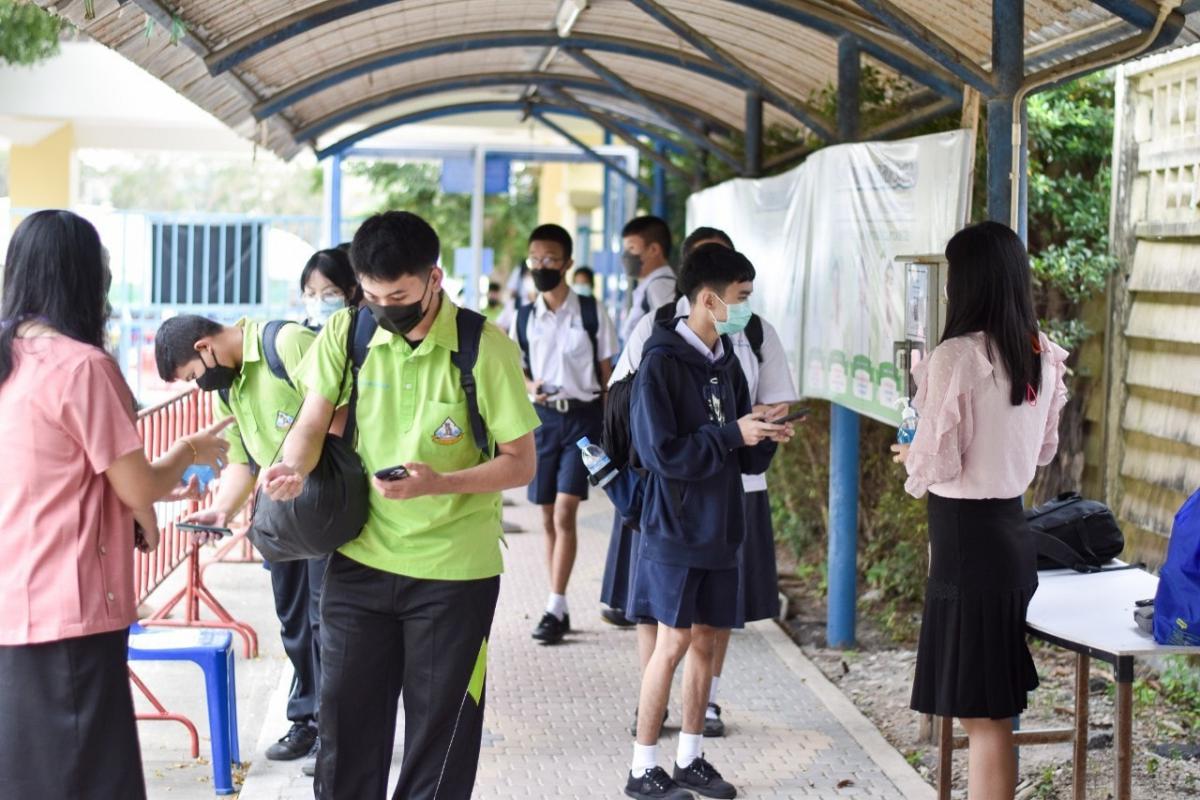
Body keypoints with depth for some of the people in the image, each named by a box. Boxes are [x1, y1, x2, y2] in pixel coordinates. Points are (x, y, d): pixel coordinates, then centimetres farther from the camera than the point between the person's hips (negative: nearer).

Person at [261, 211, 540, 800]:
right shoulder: (347, 334, -2)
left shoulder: (486, 349, -12)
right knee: (345, 715, 10)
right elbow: (312, 423, 1)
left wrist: (438, 483, -25)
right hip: (359, 559, 3)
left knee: (439, 731, 8)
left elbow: (520, 463, -9)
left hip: (454, 571, -3)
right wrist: (294, 467, -22)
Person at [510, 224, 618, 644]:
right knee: (549, 519, 7)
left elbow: (607, 372, 1)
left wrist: (610, 427, -4)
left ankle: (555, 608, -9)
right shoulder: (524, 318, 6)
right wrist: (531, 386, -9)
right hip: (542, 417, 4)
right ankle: (560, 608, 16)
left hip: (583, 416, -3)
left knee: (565, 514, -12)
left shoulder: (592, 312, -2)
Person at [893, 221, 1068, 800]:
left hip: (967, 535, -8)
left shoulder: (957, 356, -17)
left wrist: (911, 458, 5)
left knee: (982, 714, -1)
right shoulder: (1042, 357, 5)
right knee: (998, 707, 18)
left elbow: (937, 463, -15)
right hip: (1014, 529, 8)